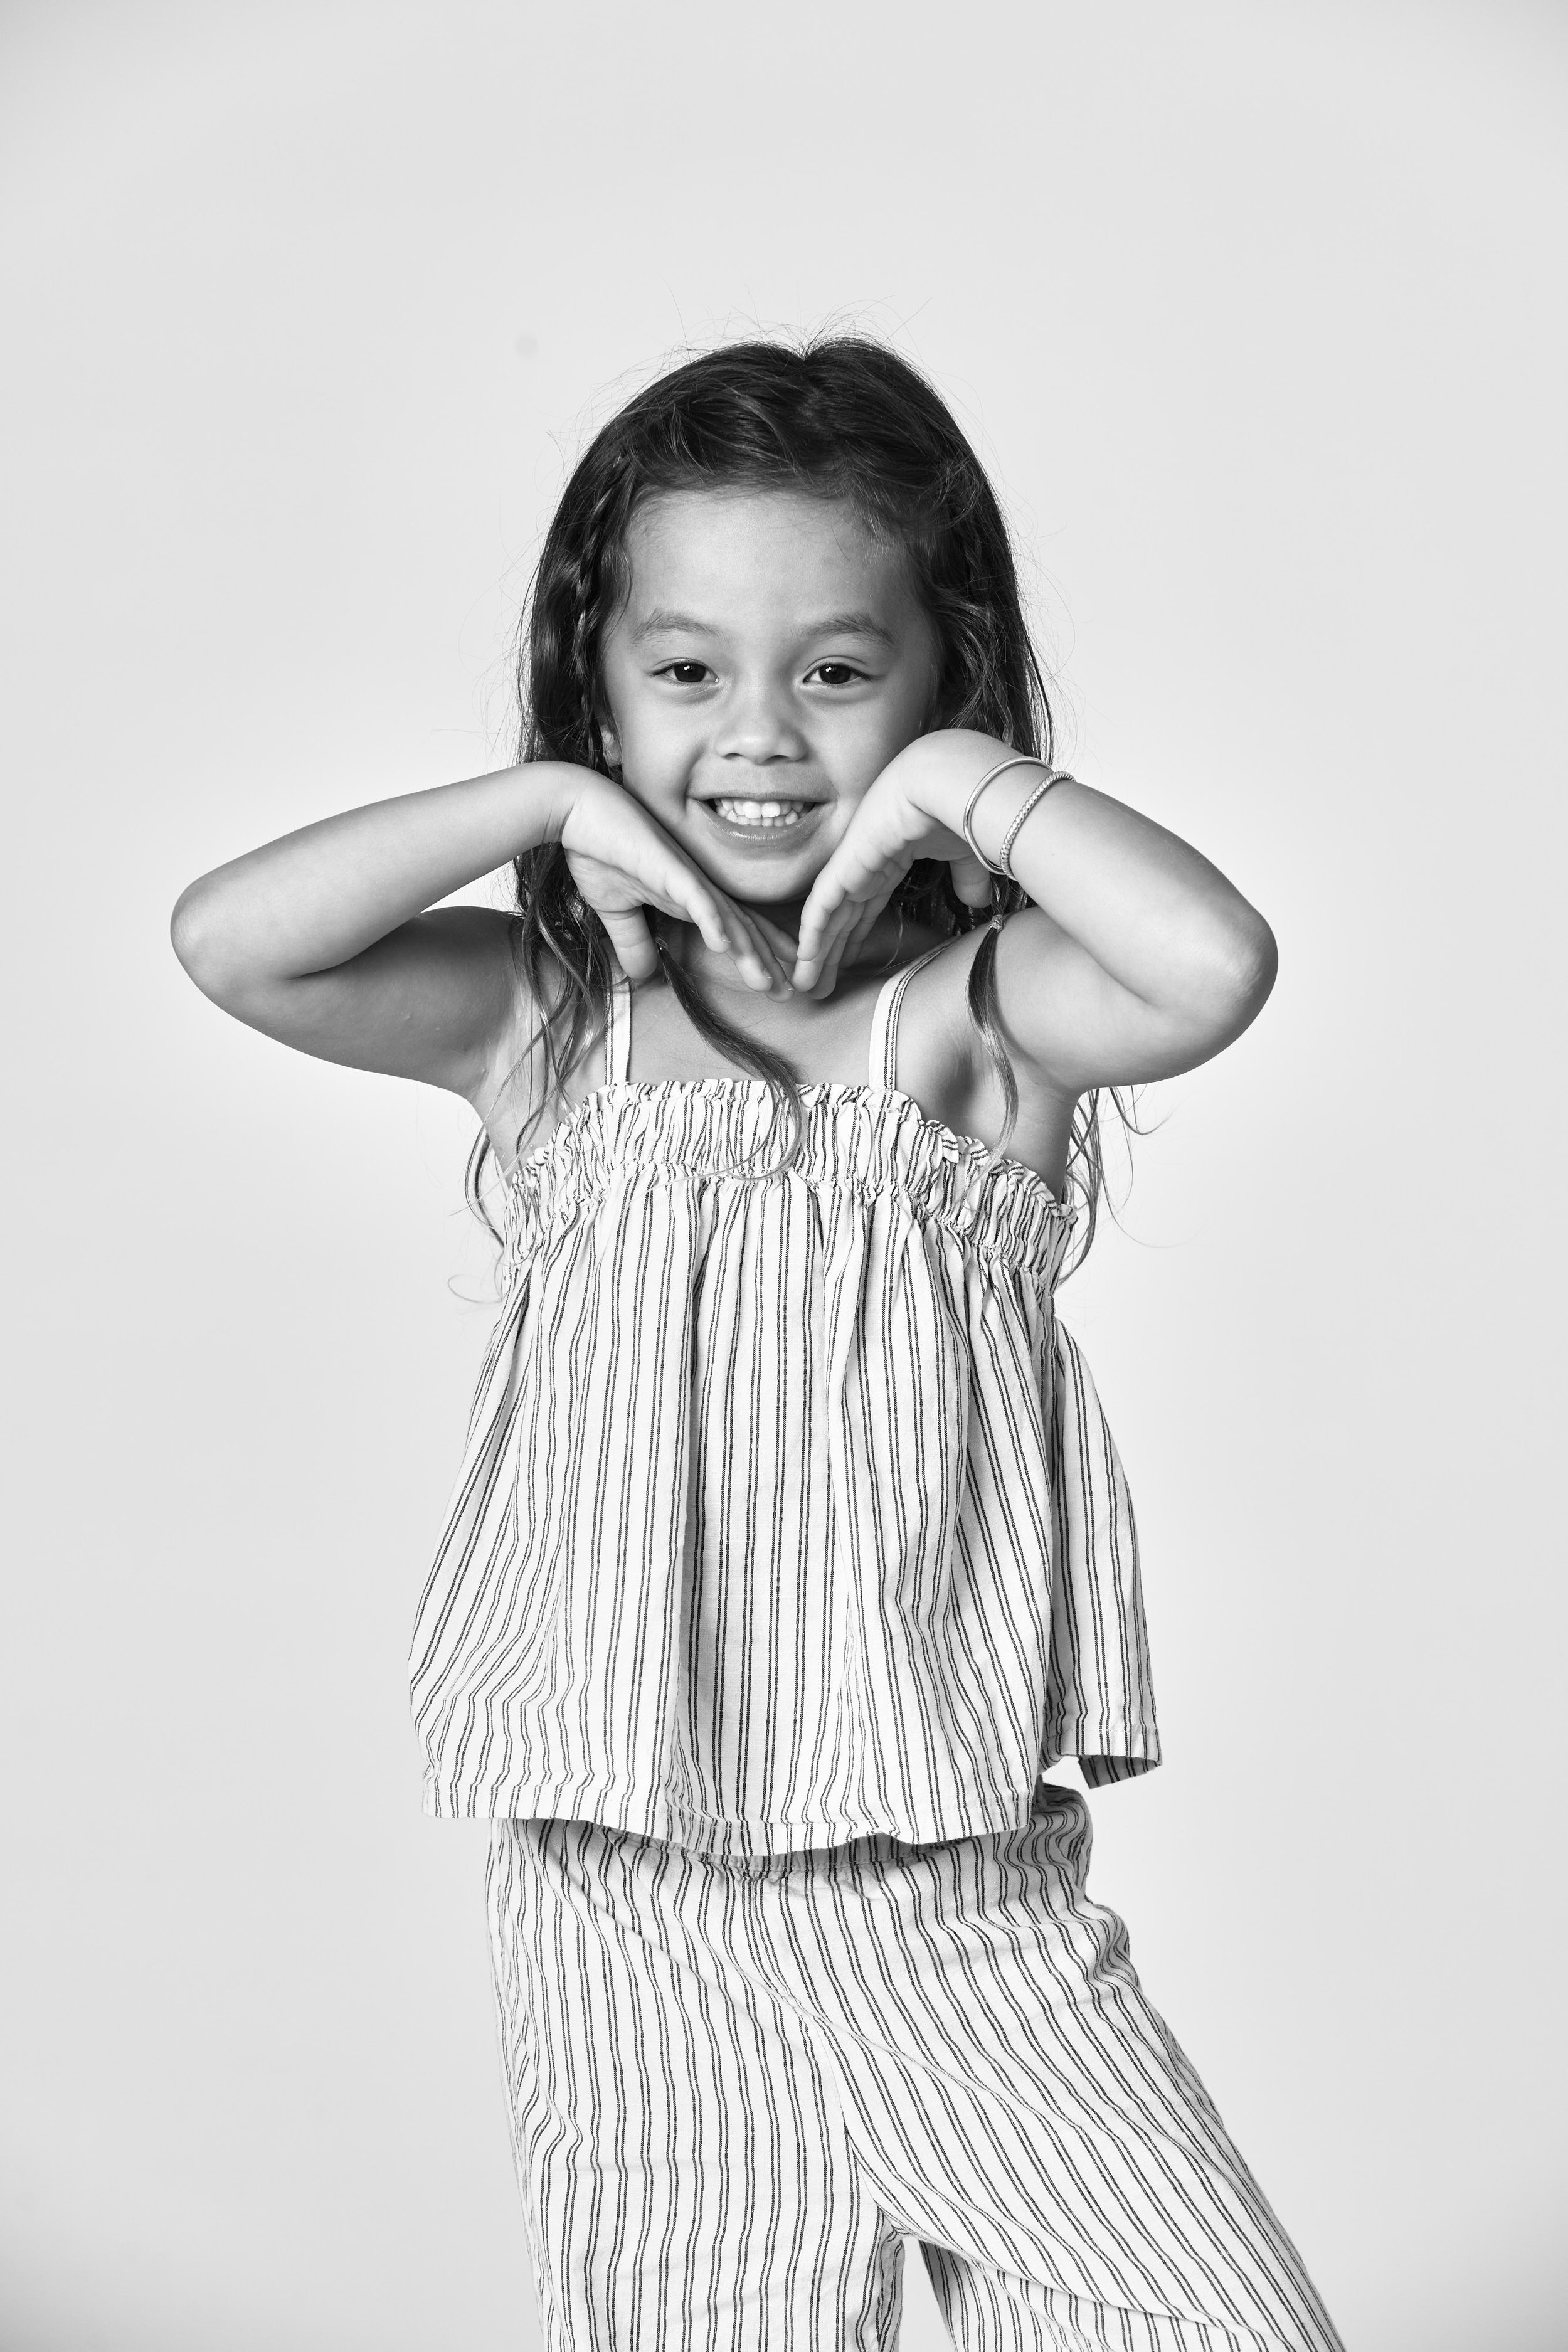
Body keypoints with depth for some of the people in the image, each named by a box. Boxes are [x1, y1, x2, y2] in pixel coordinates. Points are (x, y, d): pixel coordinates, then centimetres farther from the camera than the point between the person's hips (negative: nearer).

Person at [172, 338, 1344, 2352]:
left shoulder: (965, 1013, -3)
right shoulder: (544, 1015, 3)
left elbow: (1215, 968, -24)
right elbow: (230, 941, -10)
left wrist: (974, 786, -12)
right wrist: (547, 806, -8)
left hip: (961, 1893, -1)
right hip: (629, 1899, 1)